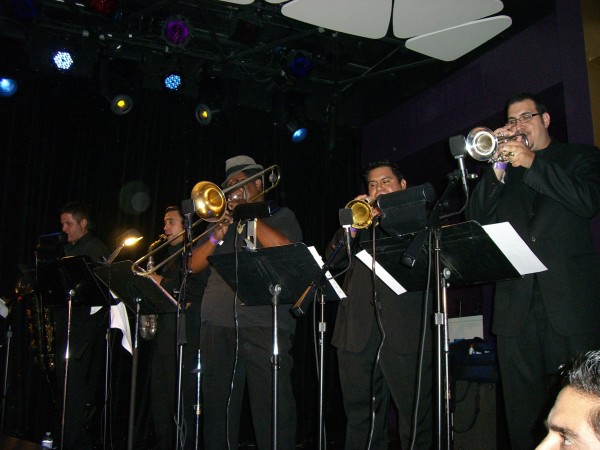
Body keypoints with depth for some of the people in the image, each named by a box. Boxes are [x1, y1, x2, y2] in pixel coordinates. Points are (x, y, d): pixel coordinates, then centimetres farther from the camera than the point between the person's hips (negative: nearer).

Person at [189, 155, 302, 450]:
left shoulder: (280, 216, 12)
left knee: (273, 408, -7)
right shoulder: (225, 220, 24)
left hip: (264, 324, -5)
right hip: (217, 323, 5)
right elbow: (195, 265, 16)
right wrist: (217, 236, -2)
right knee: (217, 406, 8)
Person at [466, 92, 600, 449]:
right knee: (523, 413, 6)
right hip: (516, 305, 3)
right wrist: (498, 168, -4)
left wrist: (532, 163, -9)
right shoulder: (503, 169, 20)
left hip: (570, 302, -3)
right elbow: (476, 218, 7)